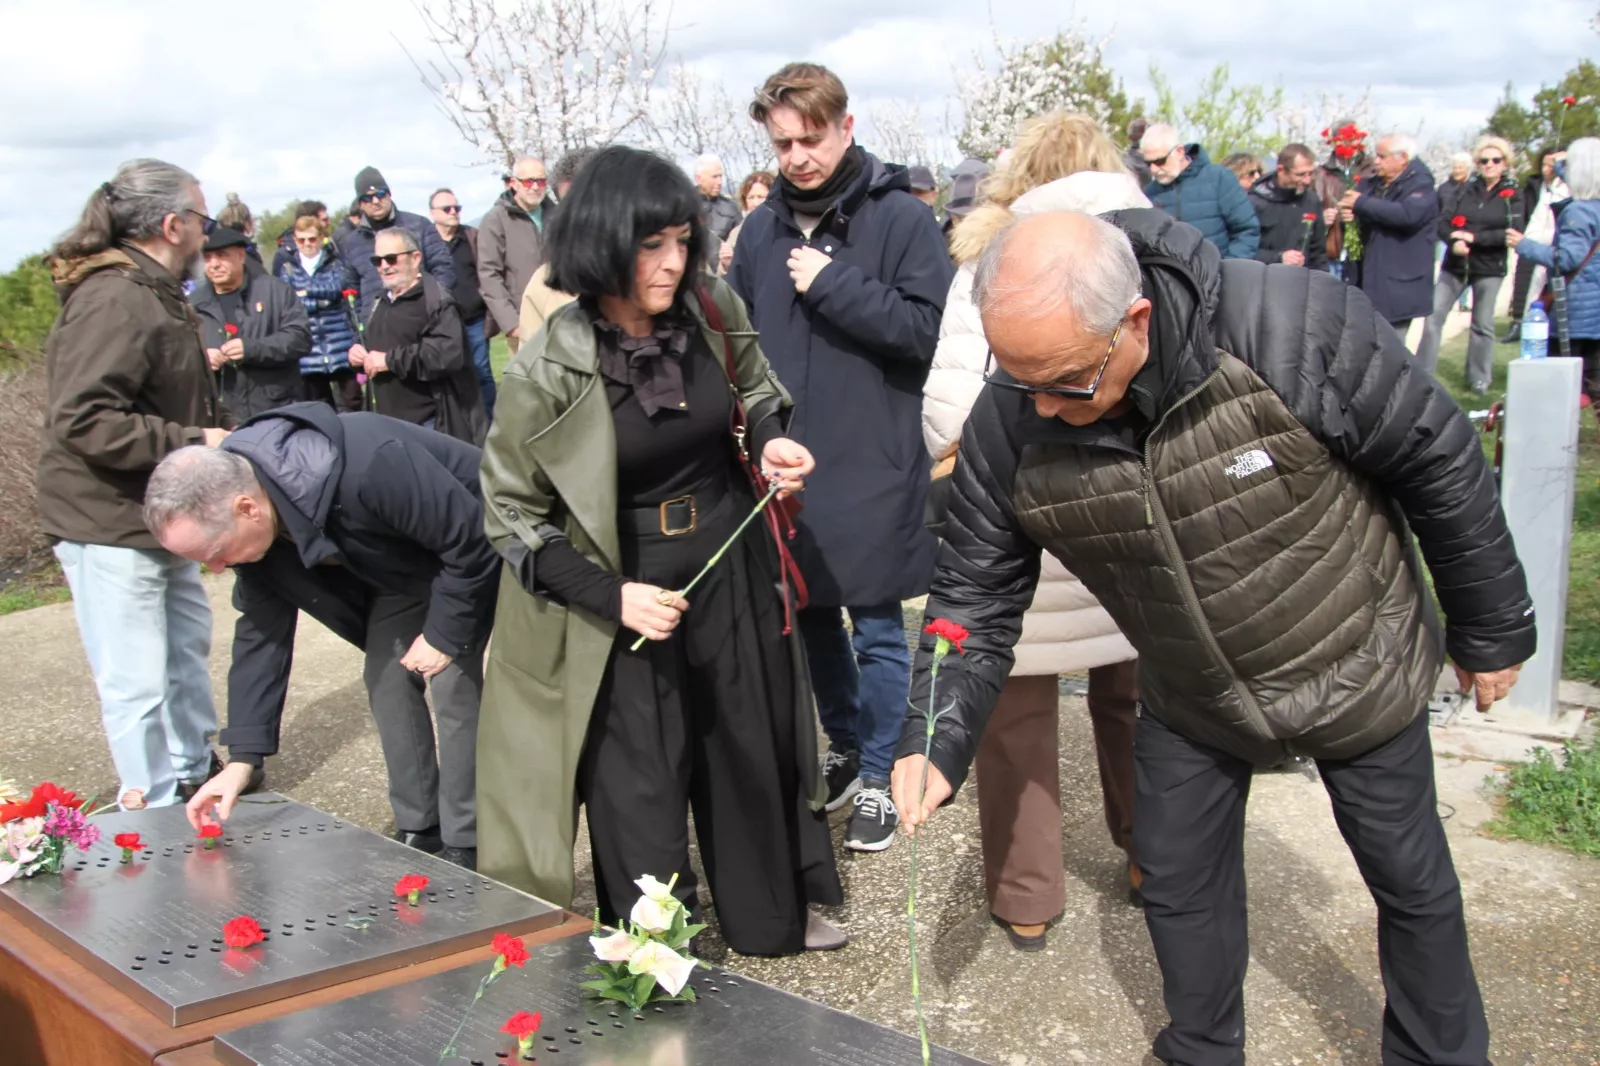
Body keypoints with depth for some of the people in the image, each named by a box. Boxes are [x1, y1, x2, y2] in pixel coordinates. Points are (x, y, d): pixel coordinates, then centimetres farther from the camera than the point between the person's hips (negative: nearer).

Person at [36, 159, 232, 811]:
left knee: (188, 642, 23)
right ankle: (154, 818, 10)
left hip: (156, 516, 11)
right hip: (107, 525, -11)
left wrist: (220, 431, 10)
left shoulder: (153, 294, 14)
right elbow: (82, 420, -30)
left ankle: (193, 772, 40)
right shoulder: (114, 301, -22)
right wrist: (193, 441, -26)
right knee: (137, 683, -3)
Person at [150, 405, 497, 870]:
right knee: (387, 682, 2)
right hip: (400, 567, 7)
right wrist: (242, 758, -10)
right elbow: (261, 632, -8)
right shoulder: (252, 523, -16)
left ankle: (463, 850, -1)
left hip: (467, 560, -7)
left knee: (454, 684, -14)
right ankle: (417, 835, 16)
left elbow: (470, 539, -32)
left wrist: (444, 634, -22)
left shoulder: (367, 469, -43)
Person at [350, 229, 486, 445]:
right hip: (387, 422, 9)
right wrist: (358, 351, 8)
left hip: (429, 423, -9)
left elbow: (449, 354, -26)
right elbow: (372, 343, 34)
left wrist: (391, 360, -21)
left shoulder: (436, 300, -11)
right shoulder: (382, 302, 19)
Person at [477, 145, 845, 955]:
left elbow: (758, 392, 14)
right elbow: (512, 515, -11)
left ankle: (773, 919, 44)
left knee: (755, 745, 20)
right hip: (626, 586, -4)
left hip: (732, 567, 5)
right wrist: (611, 597, -20)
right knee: (640, 788, 4)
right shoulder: (546, 370, -19)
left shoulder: (712, 312, -9)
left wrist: (770, 441, -8)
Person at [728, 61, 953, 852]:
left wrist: (831, 282, -18)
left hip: (872, 463, -5)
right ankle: (844, 747, 35)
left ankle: (877, 777, 20)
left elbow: (928, 326, -16)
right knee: (810, 616, 16)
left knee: (875, 627, 5)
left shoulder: (900, 217, -7)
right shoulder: (763, 228, 7)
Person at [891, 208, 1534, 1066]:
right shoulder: (1008, 424, -22)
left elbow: (1441, 463, -19)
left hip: (1355, 668, -2)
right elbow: (974, 595, -10)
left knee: (1411, 879, 15)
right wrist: (935, 741, -24)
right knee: (1177, 883, 14)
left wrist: (1492, 632, -7)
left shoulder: (1295, 329, -34)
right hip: (1191, 699, 3)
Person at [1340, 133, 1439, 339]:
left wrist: (1362, 203, -20)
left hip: (1397, 284, -7)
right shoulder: (1371, 184, 14)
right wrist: (1346, 214, -8)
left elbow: (1408, 213, -27)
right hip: (1365, 279, 7)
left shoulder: (1421, 186, -7)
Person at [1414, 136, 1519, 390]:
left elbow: (1512, 233, -12)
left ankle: (1479, 378, 18)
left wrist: (1474, 238, -19)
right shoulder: (1465, 190, 4)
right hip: (1455, 264, 2)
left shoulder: (1512, 196, -1)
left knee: (1482, 325, 7)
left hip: (1489, 268, -2)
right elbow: (1443, 221, -2)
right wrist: (1455, 242, -22)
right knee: (1434, 316, -2)